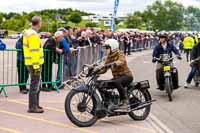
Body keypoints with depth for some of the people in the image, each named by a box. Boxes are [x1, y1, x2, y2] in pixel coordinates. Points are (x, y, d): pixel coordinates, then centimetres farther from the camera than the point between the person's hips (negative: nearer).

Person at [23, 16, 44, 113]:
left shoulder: (27, 32, 14)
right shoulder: (34, 35, -17)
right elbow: (34, 52, -22)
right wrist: (36, 66, -22)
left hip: (29, 62, 10)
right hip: (35, 63, -10)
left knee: (37, 84, 18)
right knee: (34, 85, -4)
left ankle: (35, 105, 26)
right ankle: (32, 107, 1)